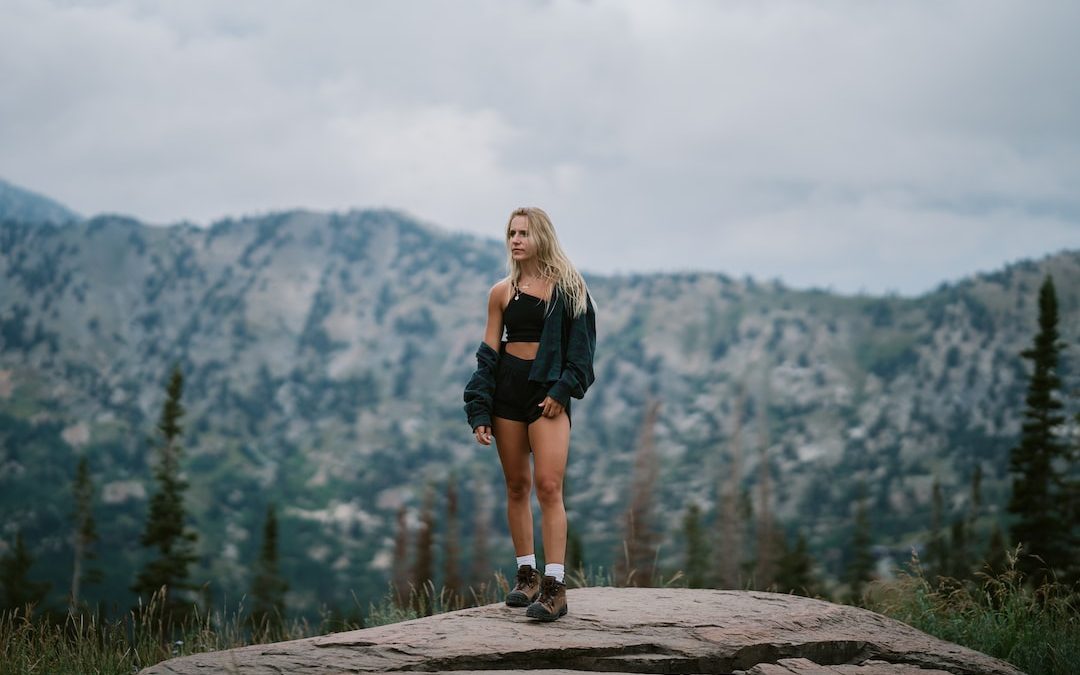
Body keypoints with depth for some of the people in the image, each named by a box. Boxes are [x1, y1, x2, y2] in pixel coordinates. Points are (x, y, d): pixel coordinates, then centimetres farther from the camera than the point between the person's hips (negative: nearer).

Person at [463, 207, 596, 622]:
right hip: (508, 388, 3)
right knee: (517, 486, 7)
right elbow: (487, 354, 6)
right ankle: (526, 574, 18)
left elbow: (582, 343, 0)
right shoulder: (502, 292, 7)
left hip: (549, 390, -3)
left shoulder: (568, 287, 1)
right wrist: (479, 412, 0)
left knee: (548, 486, -12)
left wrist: (562, 390, -12)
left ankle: (554, 586, -14)